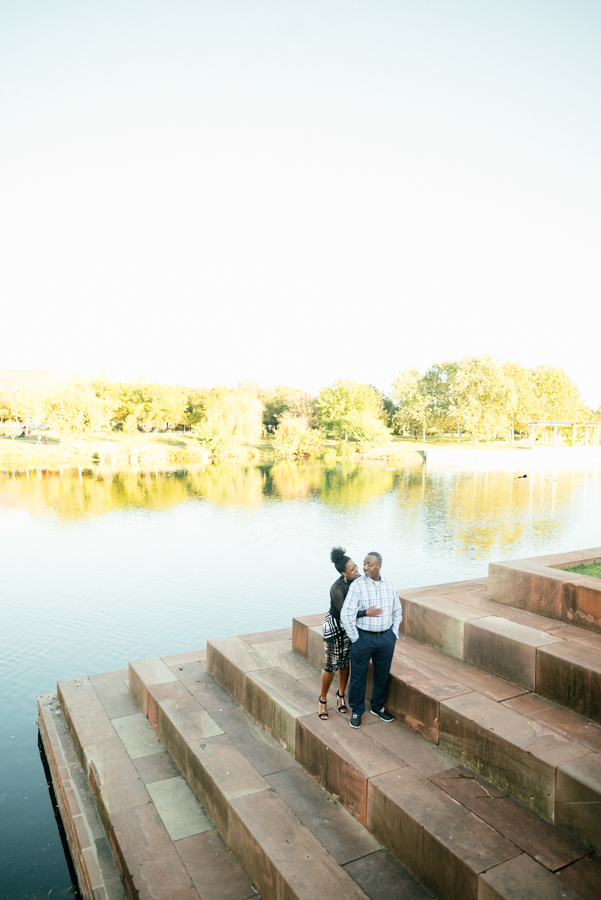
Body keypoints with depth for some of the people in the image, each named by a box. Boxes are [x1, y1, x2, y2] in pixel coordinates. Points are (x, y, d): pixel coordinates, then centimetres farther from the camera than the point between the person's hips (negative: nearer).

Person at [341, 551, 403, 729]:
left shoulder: (389, 584, 1)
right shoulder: (357, 585, -14)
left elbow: (397, 611, 13)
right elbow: (346, 615, -16)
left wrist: (394, 634, 7)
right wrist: (355, 638, -12)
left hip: (386, 637, 4)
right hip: (364, 636, -4)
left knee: (382, 674, 16)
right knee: (358, 676, 7)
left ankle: (378, 707, 37)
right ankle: (357, 711, 26)